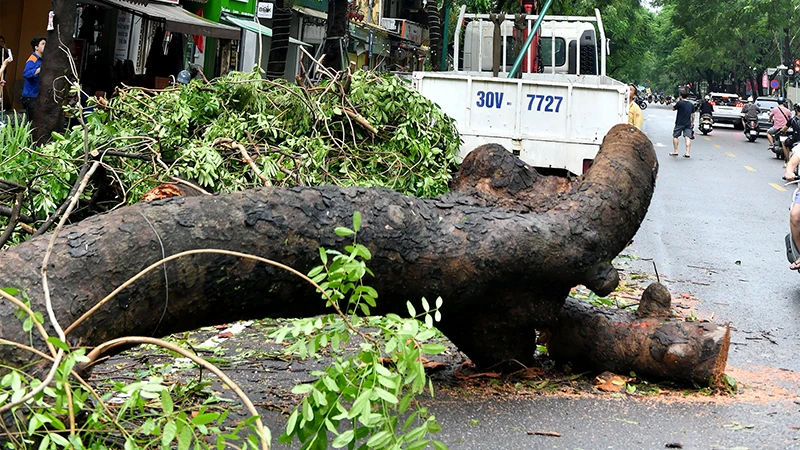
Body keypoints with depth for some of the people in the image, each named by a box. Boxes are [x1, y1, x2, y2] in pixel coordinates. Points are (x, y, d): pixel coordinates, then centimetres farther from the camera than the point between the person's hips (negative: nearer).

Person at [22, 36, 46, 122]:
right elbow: (26, 74, -30)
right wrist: (41, 69, -35)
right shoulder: (32, 60, -13)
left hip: (38, 96, 8)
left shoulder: (41, 60, 12)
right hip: (31, 96, -8)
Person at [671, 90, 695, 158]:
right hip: (688, 124, 4)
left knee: (675, 136, 10)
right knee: (687, 137, -2)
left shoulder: (680, 103, -11)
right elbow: (693, 114, 14)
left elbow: (673, 108, 4)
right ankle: (687, 153, -11)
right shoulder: (691, 104, 8)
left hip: (679, 123, -4)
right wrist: (692, 122, 24)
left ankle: (675, 151, 13)